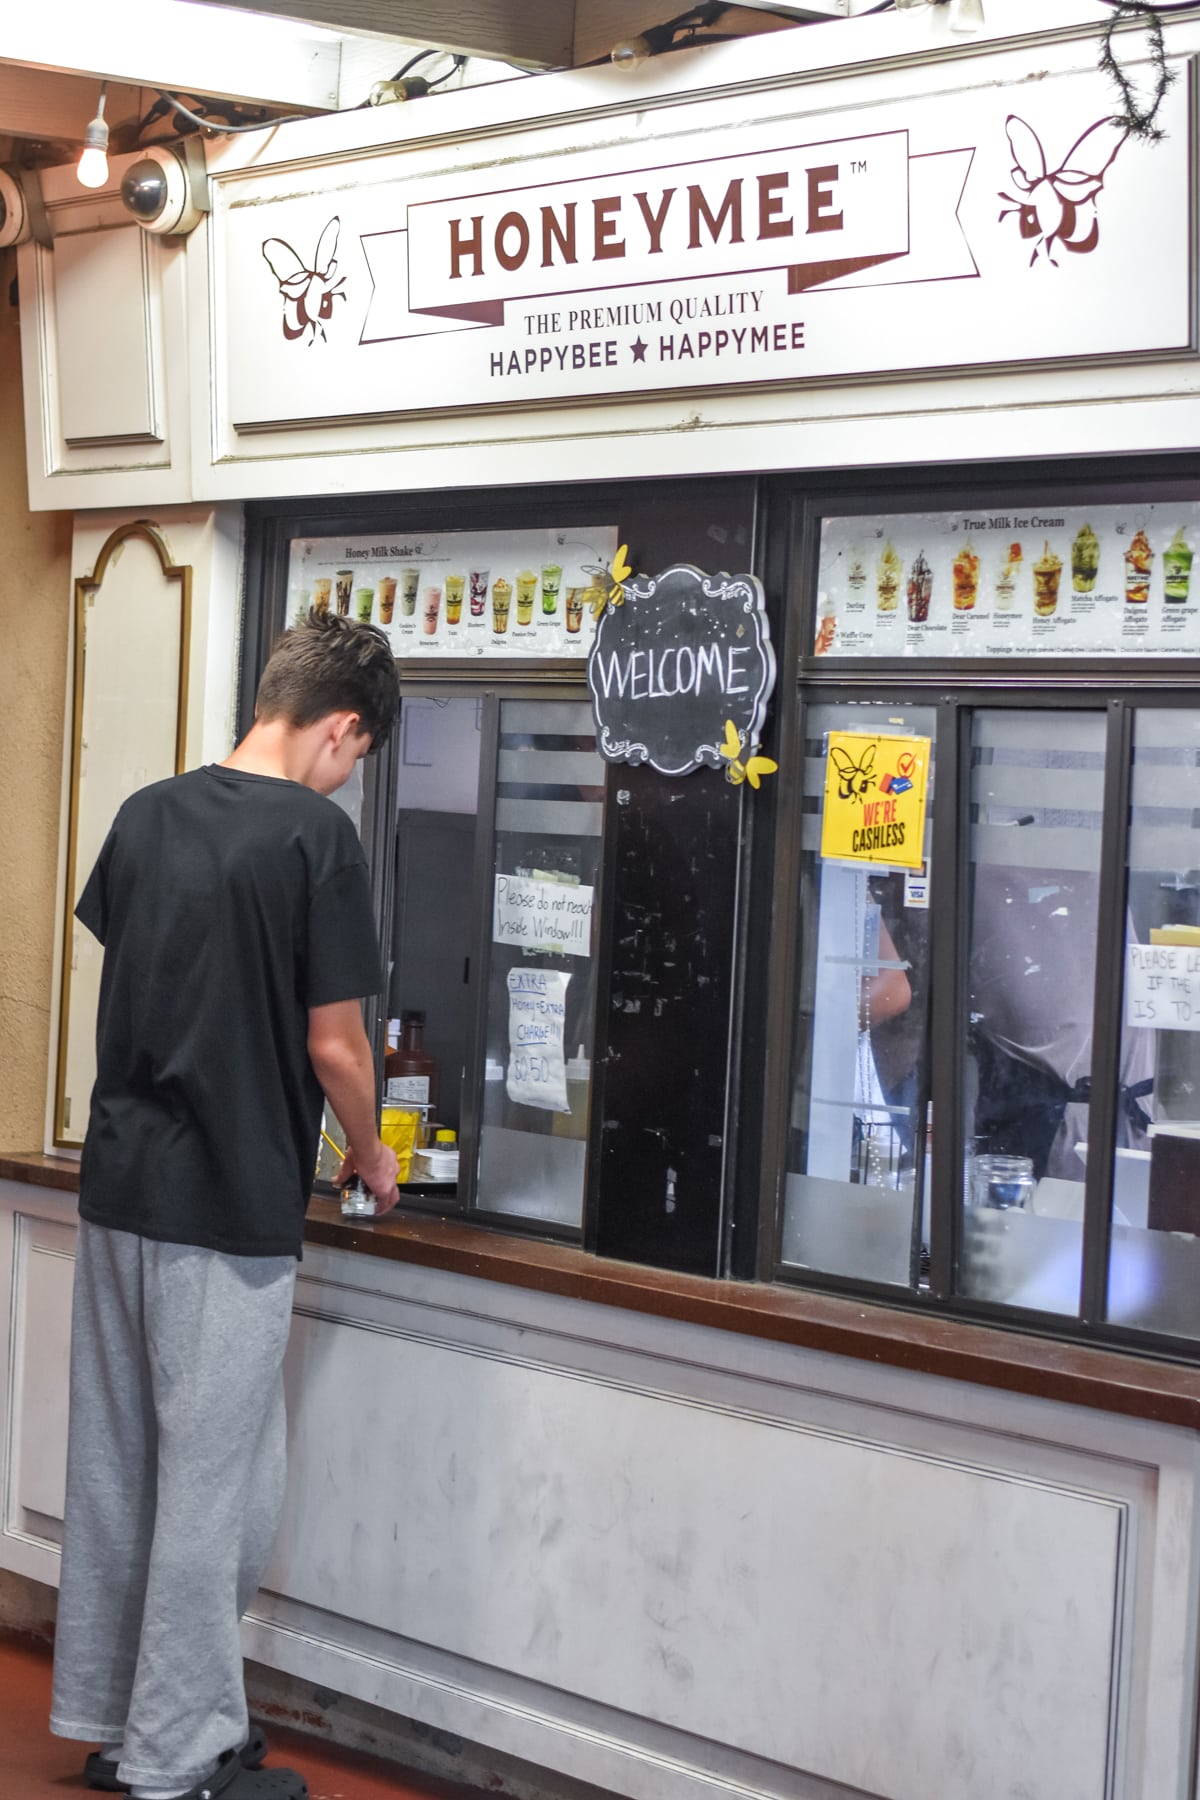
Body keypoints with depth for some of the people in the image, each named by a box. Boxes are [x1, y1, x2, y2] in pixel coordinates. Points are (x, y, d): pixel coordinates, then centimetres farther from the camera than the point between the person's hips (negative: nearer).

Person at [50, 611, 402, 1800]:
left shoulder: (146, 815, 7)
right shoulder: (314, 833, -12)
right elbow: (332, 1044, -11)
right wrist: (368, 1157, 6)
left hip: (118, 1183, 7)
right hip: (231, 1203, -7)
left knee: (113, 1463, 15)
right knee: (213, 1481, 2)